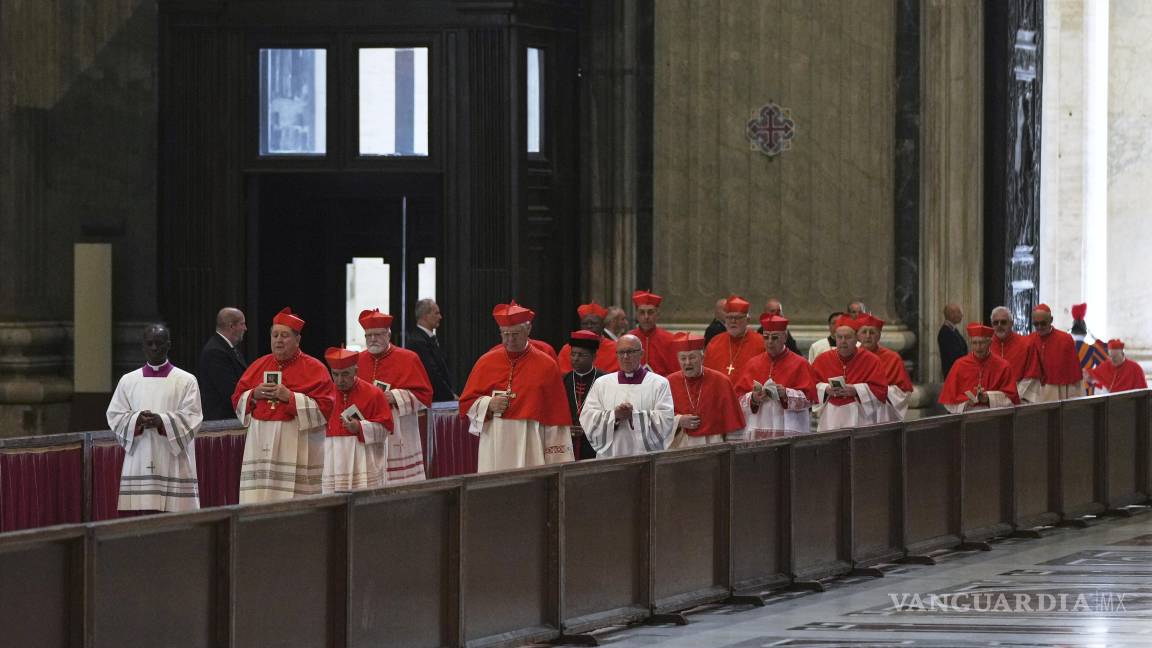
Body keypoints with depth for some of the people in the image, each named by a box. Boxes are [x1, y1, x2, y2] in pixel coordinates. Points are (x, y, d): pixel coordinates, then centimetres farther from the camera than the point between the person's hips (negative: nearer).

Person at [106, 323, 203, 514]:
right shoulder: (127, 381, 12)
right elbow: (115, 416, 7)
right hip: (138, 465, 2)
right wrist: (136, 420, -13)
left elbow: (192, 418, -3)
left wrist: (163, 421, -18)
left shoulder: (186, 381, 5)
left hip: (173, 464, -2)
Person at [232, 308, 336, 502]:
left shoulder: (314, 369, 1)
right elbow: (237, 399, 18)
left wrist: (291, 397, -14)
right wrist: (254, 395, -3)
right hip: (261, 444, 4)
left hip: (296, 447, -4)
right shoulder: (259, 366, 15)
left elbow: (324, 407, -7)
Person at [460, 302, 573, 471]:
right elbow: (466, 403, 12)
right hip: (495, 449, 1)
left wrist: (556, 463, -2)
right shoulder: (486, 362, 8)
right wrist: (488, 404, -9)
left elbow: (556, 418, 3)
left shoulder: (546, 366, 3)